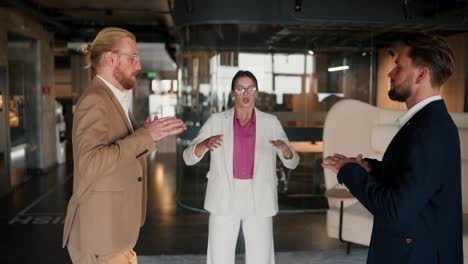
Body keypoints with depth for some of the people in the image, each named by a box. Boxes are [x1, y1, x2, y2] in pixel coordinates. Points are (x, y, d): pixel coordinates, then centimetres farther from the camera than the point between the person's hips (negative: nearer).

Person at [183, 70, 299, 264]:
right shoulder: (216, 121, -1)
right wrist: (206, 144, -27)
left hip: (259, 200, 1)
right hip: (225, 199, 0)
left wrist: (285, 148, -23)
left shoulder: (271, 122, 1)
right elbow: (189, 157, -5)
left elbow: (292, 162, 0)